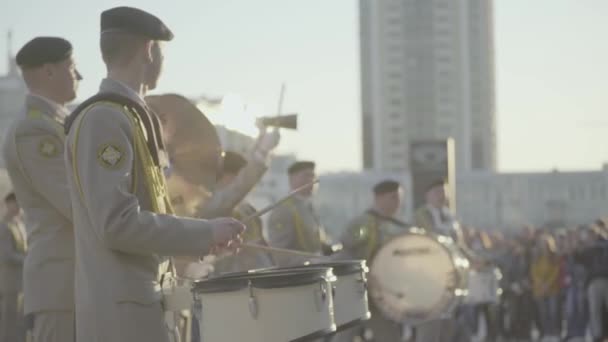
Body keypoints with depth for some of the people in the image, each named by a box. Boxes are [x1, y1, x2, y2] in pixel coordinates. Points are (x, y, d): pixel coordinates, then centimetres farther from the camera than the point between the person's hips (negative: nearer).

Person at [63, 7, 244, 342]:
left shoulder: (128, 116, 16)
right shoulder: (104, 118, -16)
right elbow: (118, 224, -23)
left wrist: (198, 236, 14)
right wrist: (204, 233, -18)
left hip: (140, 303, 10)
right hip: (123, 310, -10)